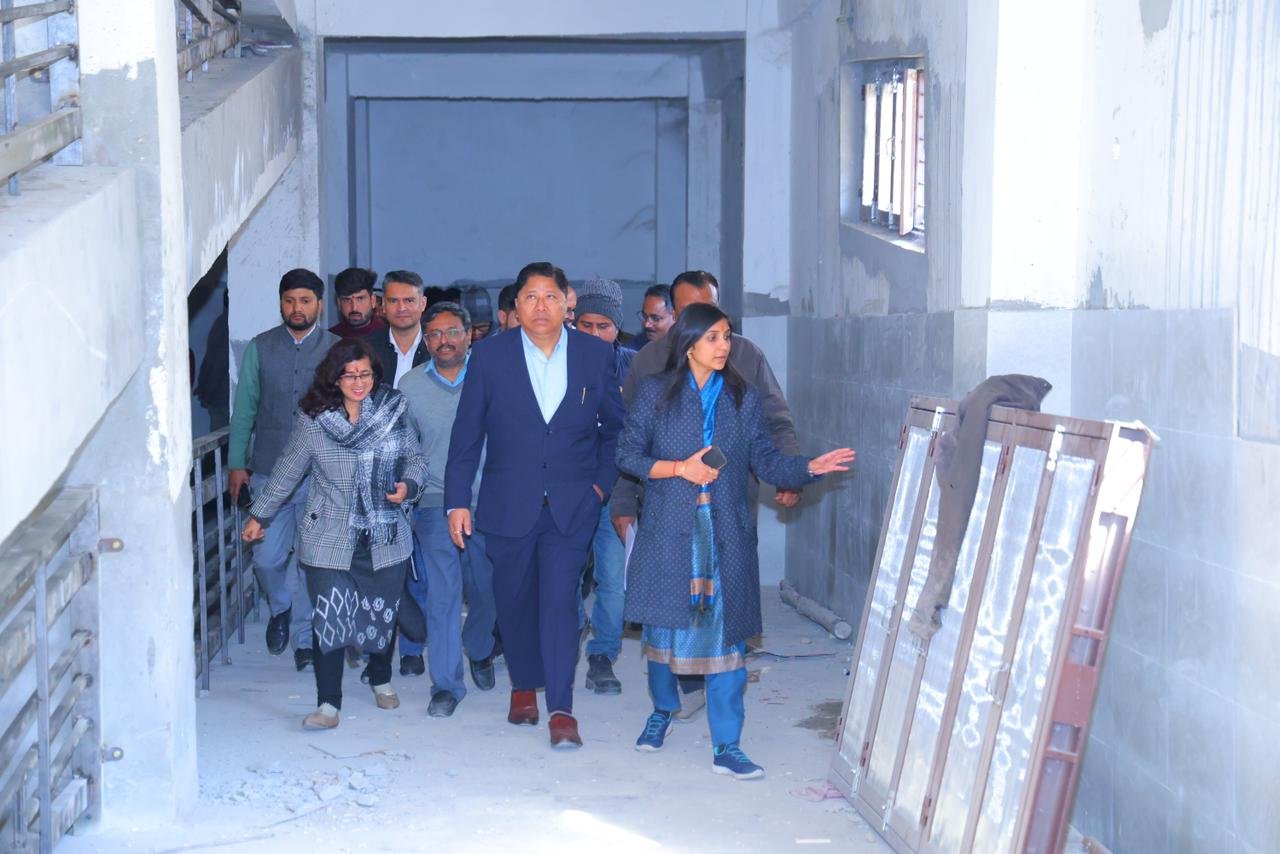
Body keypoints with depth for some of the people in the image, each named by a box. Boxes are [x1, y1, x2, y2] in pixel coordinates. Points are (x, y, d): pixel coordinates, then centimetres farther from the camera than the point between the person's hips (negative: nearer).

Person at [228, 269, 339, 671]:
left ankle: (304, 636, 16)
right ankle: (280, 607, 31)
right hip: (268, 471, 1)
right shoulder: (260, 348, 5)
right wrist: (236, 463, 4)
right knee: (267, 556, 0)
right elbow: (244, 409, 8)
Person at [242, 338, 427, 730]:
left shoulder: (394, 411, -1)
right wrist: (260, 515, 15)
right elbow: (288, 471, 8)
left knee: (383, 613, 12)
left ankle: (381, 680, 38)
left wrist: (408, 485, -11)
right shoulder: (312, 419, -3)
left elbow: (415, 458, 10)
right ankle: (328, 704, 3)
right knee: (329, 619, -6)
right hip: (329, 540, -1)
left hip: (385, 539, 2)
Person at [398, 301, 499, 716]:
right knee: (441, 594, -3)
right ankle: (446, 684, 5)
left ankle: (479, 651, 39)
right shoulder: (410, 385, 5)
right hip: (435, 502, 1)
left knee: (487, 590, 9)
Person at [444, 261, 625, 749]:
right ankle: (524, 686, 33)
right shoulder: (490, 356, -2)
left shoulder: (596, 355, 0)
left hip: (572, 505, -1)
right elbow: (466, 434, 1)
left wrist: (602, 482, 2)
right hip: (508, 503, 1)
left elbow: (615, 426, 10)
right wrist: (457, 501, -2)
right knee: (514, 598, 12)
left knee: (560, 598, -11)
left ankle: (561, 709, -7)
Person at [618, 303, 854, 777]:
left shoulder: (743, 397, 8)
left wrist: (809, 467, -11)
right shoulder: (656, 392, 3)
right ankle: (663, 709, 35)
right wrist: (678, 468, -11)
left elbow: (766, 459, 6)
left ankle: (726, 747, 2)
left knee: (727, 636, -3)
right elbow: (628, 453, 2)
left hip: (727, 537, 1)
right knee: (665, 627, 7)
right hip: (669, 534, -1)